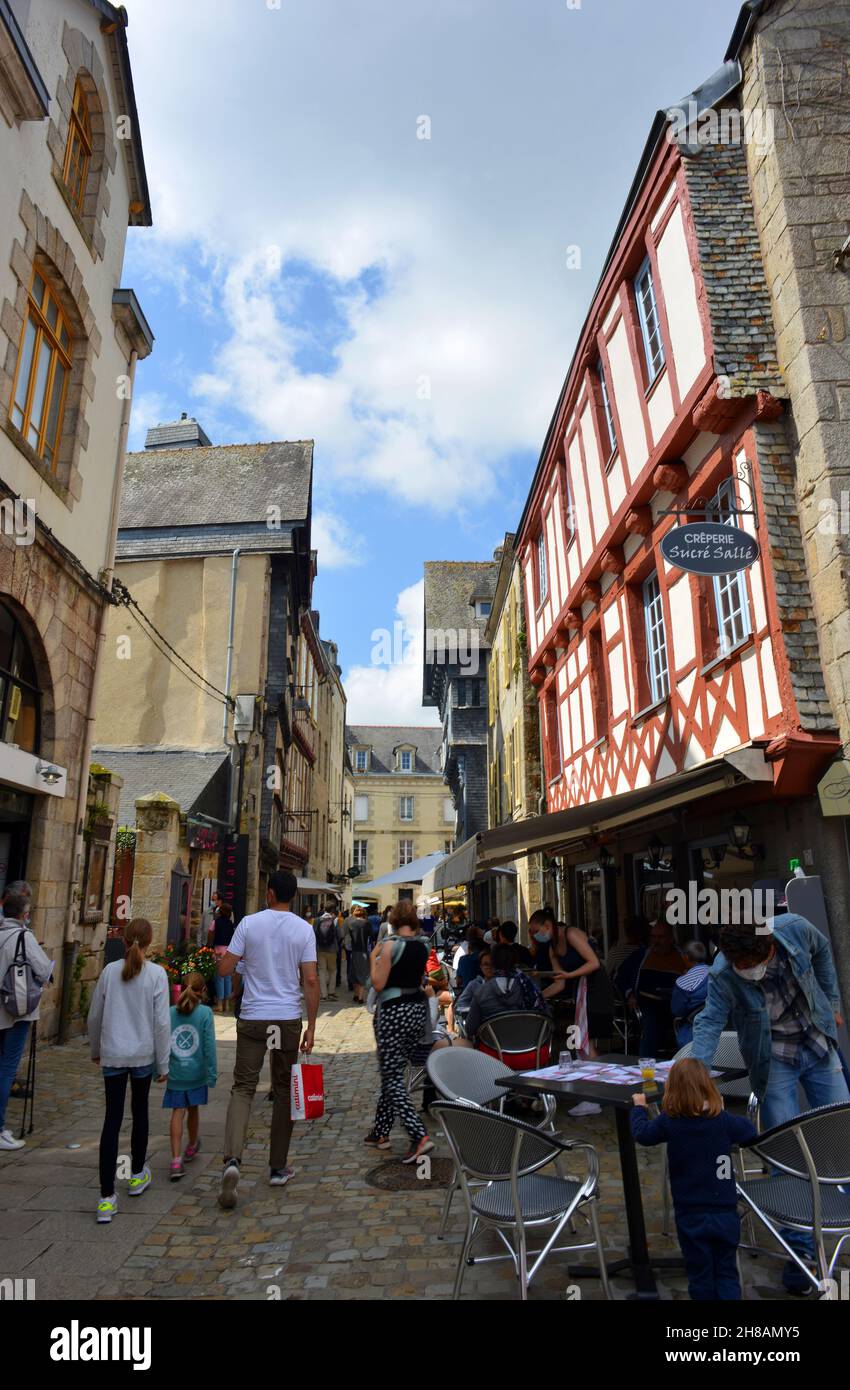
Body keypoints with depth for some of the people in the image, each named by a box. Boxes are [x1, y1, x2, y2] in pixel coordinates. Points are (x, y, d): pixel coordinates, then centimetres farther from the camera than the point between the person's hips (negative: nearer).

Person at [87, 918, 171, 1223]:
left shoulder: (109, 971, -4)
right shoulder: (156, 974, -11)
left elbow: (94, 1016, 6)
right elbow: (161, 1022, -10)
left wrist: (95, 1050, 23)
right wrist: (163, 1063, 0)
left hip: (112, 1055, 1)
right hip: (143, 1055, -1)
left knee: (112, 1119, 5)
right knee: (140, 1112, 18)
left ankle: (107, 1198, 2)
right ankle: (137, 1175, 36)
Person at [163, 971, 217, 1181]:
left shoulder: (170, 1013, -3)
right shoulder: (205, 1013, -10)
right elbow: (209, 1045, -11)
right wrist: (212, 1073, -5)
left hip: (175, 1073, 1)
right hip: (196, 1072, -1)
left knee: (178, 1112, 5)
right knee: (193, 1109, 18)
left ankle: (176, 1160, -5)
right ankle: (192, 1147, 40)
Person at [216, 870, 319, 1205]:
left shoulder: (249, 923, -5)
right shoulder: (304, 929, -4)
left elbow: (224, 969, -3)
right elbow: (311, 981, -7)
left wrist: (221, 954, 21)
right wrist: (311, 1027, 0)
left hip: (253, 1018, -1)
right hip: (288, 1019, 1)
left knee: (243, 1087, 5)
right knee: (284, 1090, 13)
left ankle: (232, 1159, -15)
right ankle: (278, 1167, 22)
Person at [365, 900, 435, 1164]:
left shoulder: (390, 945, -14)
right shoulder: (423, 947, 5)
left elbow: (378, 983, -13)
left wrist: (374, 958, 0)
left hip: (393, 1012, -7)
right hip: (418, 1010, 7)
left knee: (392, 1077, -2)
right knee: (393, 1073, 18)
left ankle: (419, 1136, -13)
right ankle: (381, 1131, 27)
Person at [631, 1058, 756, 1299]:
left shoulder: (669, 1122, -11)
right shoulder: (723, 1120, -10)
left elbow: (642, 1133, 5)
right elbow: (750, 1132, 9)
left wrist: (639, 1106, 22)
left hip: (691, 1216, -1)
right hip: (726, 1213, 1)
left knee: (700, 1276, 14)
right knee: (727, 1274, 15)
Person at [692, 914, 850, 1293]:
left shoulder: (795, 929, -24)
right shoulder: (723, 974, -29)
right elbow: (710, 1020, -25)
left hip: (819, 1046, 3)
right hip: (774, 1060, -3)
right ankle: (798, 1245, 11)